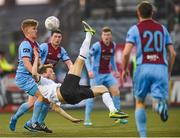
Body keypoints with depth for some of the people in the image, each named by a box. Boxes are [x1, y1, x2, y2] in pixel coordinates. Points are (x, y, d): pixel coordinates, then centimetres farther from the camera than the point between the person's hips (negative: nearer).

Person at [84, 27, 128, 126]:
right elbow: (87, 57, -12)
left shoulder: (113, 45, 5)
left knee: (116, 92, -1)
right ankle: (87, 119, -2)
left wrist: (115, 70, 21)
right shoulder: (97, 45, -13)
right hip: (97, 74, -6)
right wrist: (89, 70, -24)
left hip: (107, 74, 6)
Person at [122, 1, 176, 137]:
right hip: (161, 69, 1)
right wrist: (169, 71, 25)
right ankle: (160, 105, -39)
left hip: (143, 68, -1)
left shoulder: (135, 29, 4)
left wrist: (124, 69, 10)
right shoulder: (162, 28, 14)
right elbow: (172, 53, 12)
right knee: (157, 100, -1)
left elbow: (126, 53, -6)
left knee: (140, 102, 17)